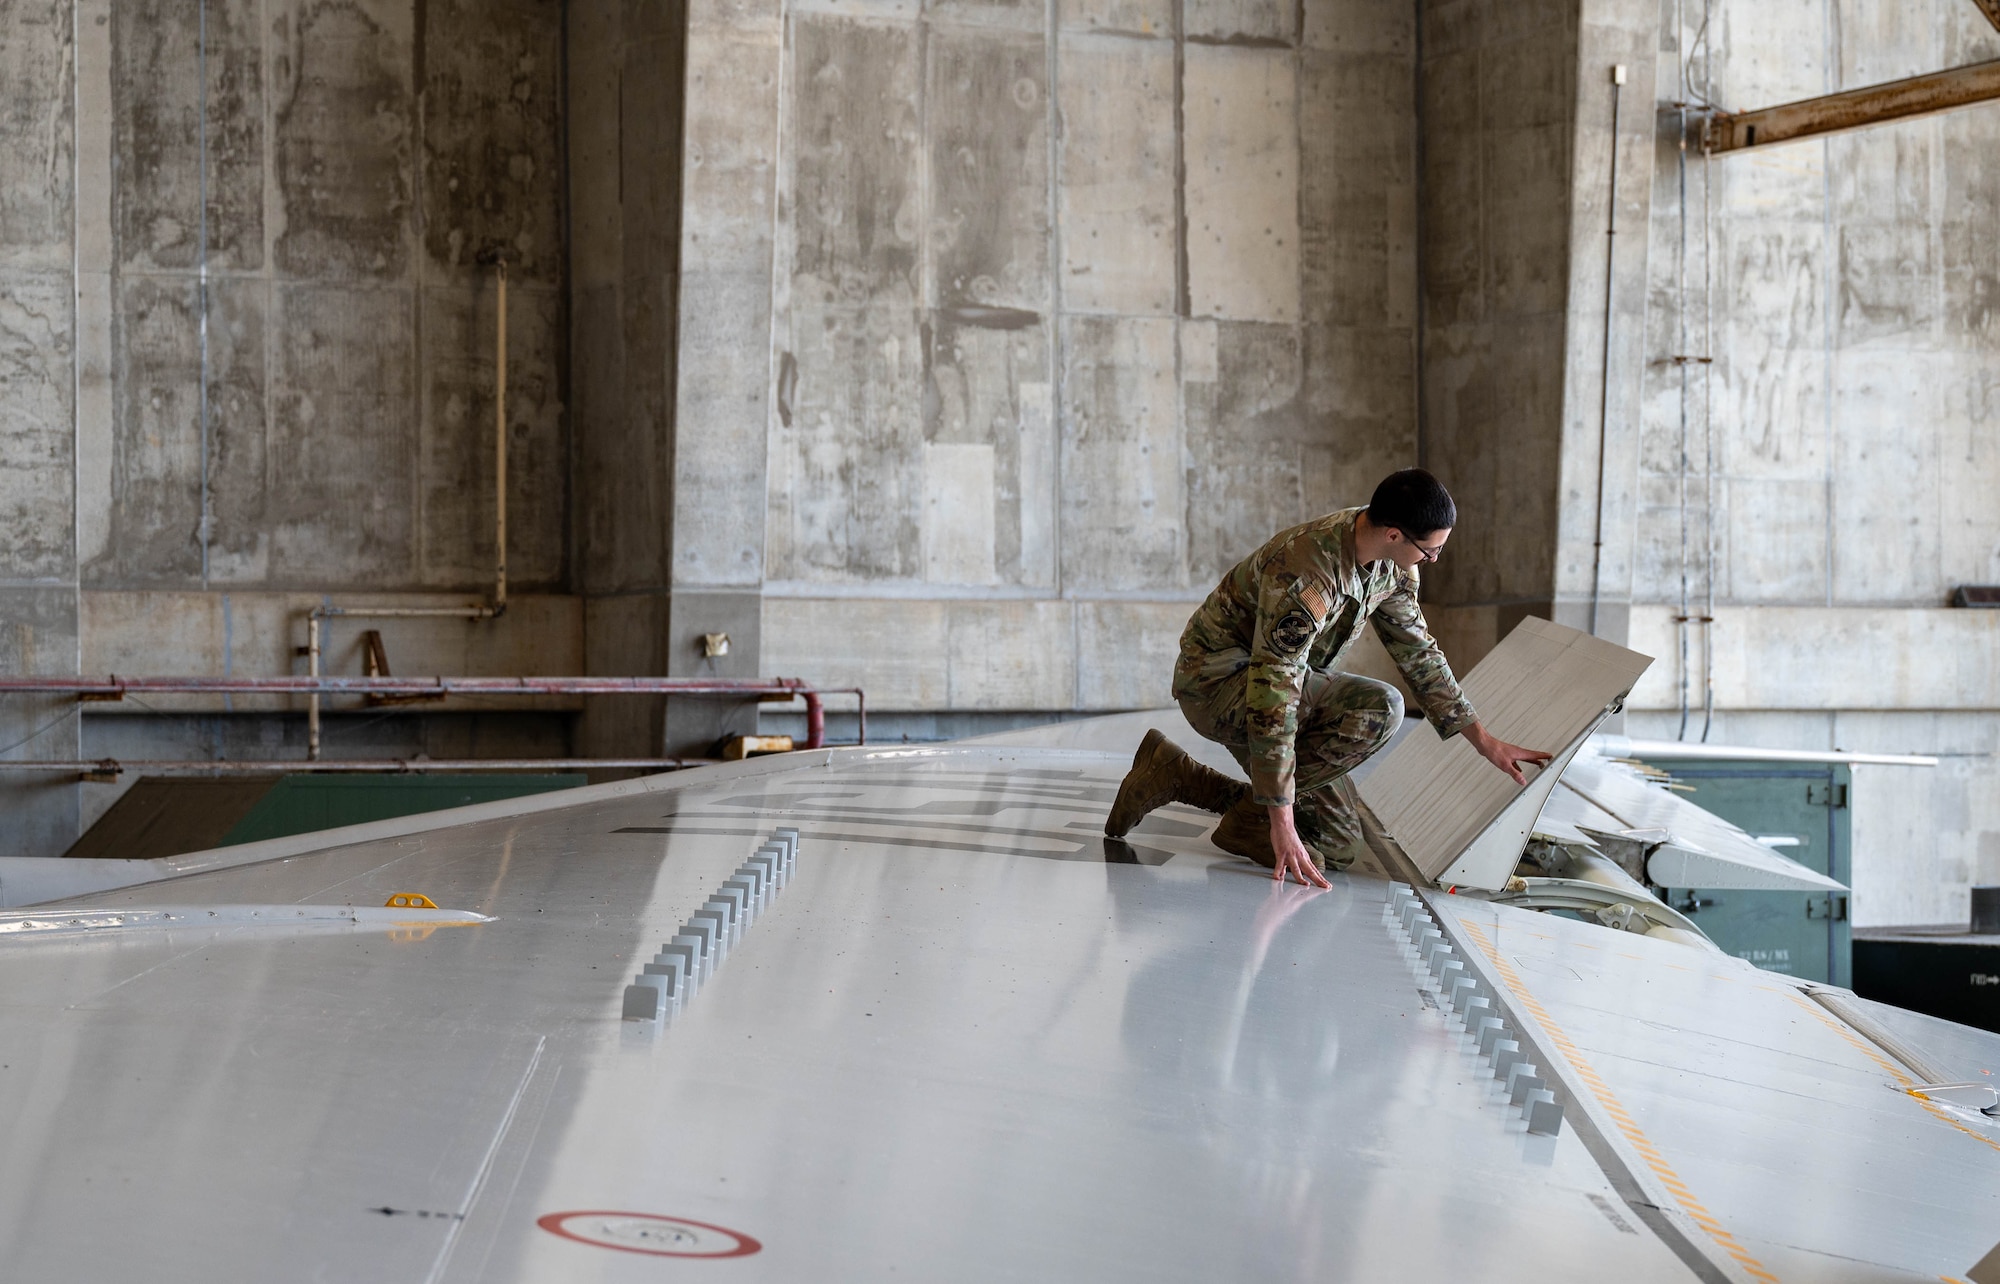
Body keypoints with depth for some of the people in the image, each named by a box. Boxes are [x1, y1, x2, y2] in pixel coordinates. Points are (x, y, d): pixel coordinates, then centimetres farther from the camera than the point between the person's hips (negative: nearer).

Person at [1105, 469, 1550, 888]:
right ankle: (1256, 813, -14)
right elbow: (1273, 697, -35)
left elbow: (1418, 651, 9)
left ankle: (1174, 776, 10)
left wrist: (1484, 741, 10)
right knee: (1378, 709, -28)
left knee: (1336, 847, 3)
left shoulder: (1393, 563, -6)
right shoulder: (1305, 576, -33)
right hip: (1217, 685, -9)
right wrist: (1282, 823, -35)